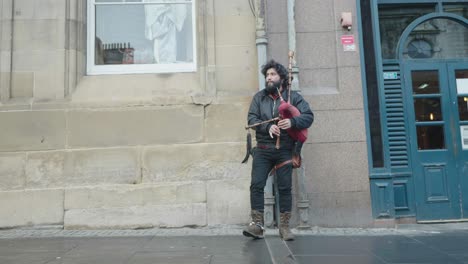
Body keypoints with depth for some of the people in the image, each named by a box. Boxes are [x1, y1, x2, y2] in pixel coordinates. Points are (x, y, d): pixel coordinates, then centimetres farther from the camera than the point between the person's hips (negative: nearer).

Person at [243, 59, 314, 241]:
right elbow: (252, 118, 0)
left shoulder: (293, 96, 7)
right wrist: (268, 126, -18)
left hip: (284, 149, -1)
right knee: (256, 185, -8)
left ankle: (284, 226, 13)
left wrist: (292, 122, -22)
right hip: (263, 149, 1)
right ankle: (257, 224, -1)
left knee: (285, 187, 2)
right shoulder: (259, 97, 11)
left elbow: (309, 116, -2)